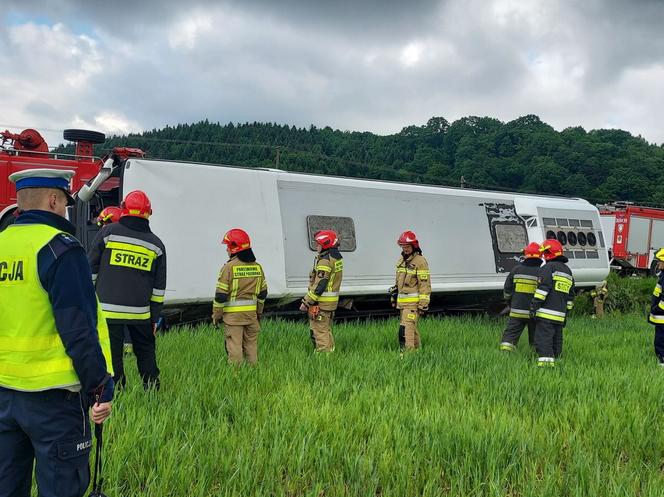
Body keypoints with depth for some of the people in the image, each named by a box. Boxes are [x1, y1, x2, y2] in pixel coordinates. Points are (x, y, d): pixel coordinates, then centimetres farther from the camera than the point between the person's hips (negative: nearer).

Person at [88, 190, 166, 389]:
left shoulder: (108, 232, 1)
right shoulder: (156, 244, 8)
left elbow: (90, 270, 3)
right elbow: (159, 288, 10)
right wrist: (155, 318, 16)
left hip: (108, 309, -2)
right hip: (140, 312, 2)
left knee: (112, 355, 3)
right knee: (146, 352, 17)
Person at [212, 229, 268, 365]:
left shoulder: (229, 267, -12)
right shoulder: (257, 267, 6)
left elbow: (221, 295, -11)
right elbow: (262, 293, 12)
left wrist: (216, 315, -1)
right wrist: (259, 312, 23)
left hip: (233, 314, -5)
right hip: (251, 313, 5)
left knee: (234, 346, 0)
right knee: (251, 344, 15)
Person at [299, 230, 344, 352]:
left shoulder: (325, 260, -19)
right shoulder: (337, 257, 12)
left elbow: (319, 285, -22)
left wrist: (306, 302, -17)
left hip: (321, 302, -10)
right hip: (331, 302, 10)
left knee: (320, 332, -4)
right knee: (327, 331, 18)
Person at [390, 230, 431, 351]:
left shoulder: (420, 261, -10)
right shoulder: (401, 261, 15)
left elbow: (425, 284, -13)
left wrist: (424, 304, -17)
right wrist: (393, 298, 21)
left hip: (413, 302, -8)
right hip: (402, 301, 8)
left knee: (406, 329, -15)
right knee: (412, 328, 15)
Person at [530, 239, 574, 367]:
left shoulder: (548, 268, -5)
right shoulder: (568, 271, 22)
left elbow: (542, 289, -16)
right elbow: (570, 296, 24)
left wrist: (534, 306, -15)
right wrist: (566, 313, 27)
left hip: (546, 314, -8)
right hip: (560, 315, 8)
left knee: (543, 341, -11)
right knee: (556, 341, 13)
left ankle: (545, 363, -20)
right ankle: (554, 362, 15)